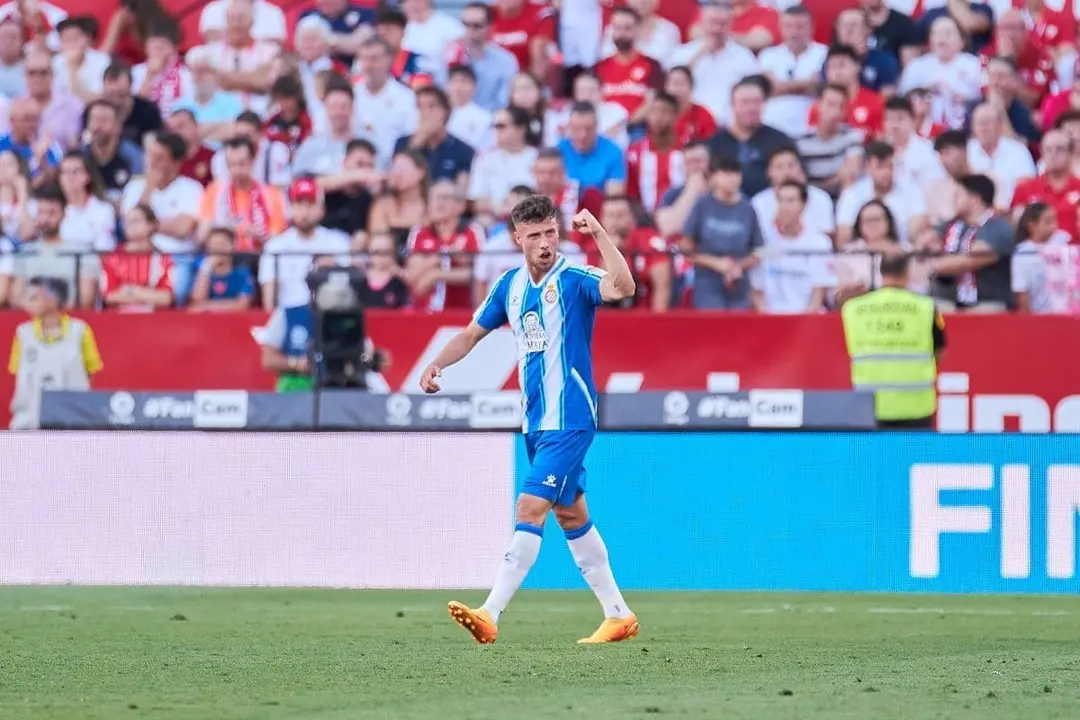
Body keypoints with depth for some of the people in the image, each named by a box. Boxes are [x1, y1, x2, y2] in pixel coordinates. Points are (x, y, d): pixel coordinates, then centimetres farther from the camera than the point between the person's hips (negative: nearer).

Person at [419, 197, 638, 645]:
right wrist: (437, 364, 1)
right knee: (571, 515, 14)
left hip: (570, 419, -8)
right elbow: (473, 333, 17)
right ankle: (618, 615, 24)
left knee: (531, 508, -16)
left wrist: (598, 234, -37)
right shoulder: (510, 285, 7)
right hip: (535, 421, 8)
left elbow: (622, 287, -34)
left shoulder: (574, 280, -13)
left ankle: (490, 614, -19)